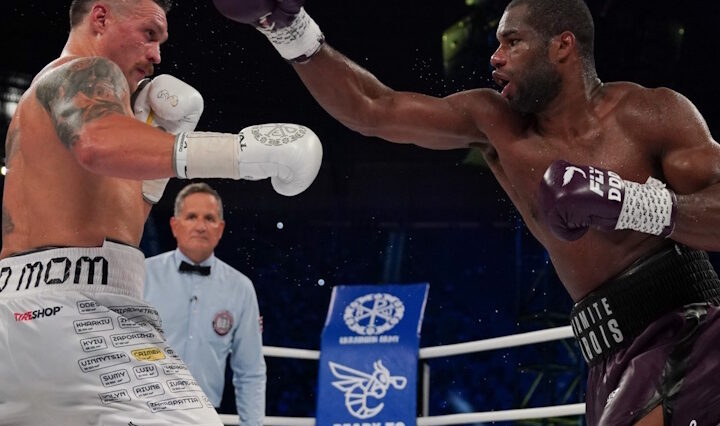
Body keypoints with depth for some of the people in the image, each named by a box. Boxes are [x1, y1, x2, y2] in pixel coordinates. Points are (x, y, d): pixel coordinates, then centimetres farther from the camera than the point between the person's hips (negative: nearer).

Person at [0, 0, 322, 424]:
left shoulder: (41, 97, 30)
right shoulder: (86, 71, 1)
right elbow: (99, 144, -25)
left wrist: (162, 136, 23)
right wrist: (243, 150, -32)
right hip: (76, 299, -10)